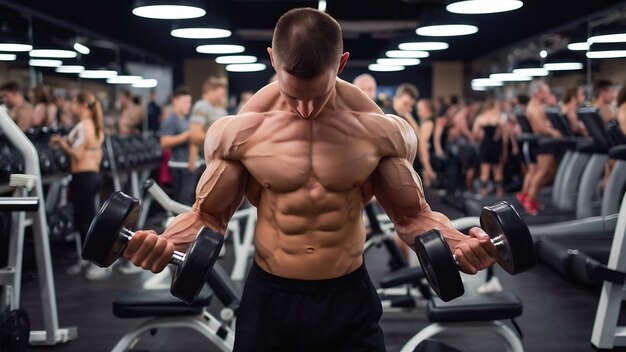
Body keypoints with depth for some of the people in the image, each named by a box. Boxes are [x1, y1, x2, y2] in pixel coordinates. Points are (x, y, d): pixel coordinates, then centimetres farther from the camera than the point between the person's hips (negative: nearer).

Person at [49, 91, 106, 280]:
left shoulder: (82, 126, -15)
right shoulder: (95, 126, 14)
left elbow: (77, 155, -19)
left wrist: (62, 143, -7)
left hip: (83, 177, -10)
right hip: (94, 174, 10)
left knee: (86, 221, -4)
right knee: (83, 220, 16)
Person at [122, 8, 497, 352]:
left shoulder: (382, 130, -7)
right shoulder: (238, 131, -8)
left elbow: (412, 213, 3)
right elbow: (209, 214, 2)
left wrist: (457, 242, -17)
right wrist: (165, 242, -19)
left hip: (349, 298, 0)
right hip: (268, 297, 0)